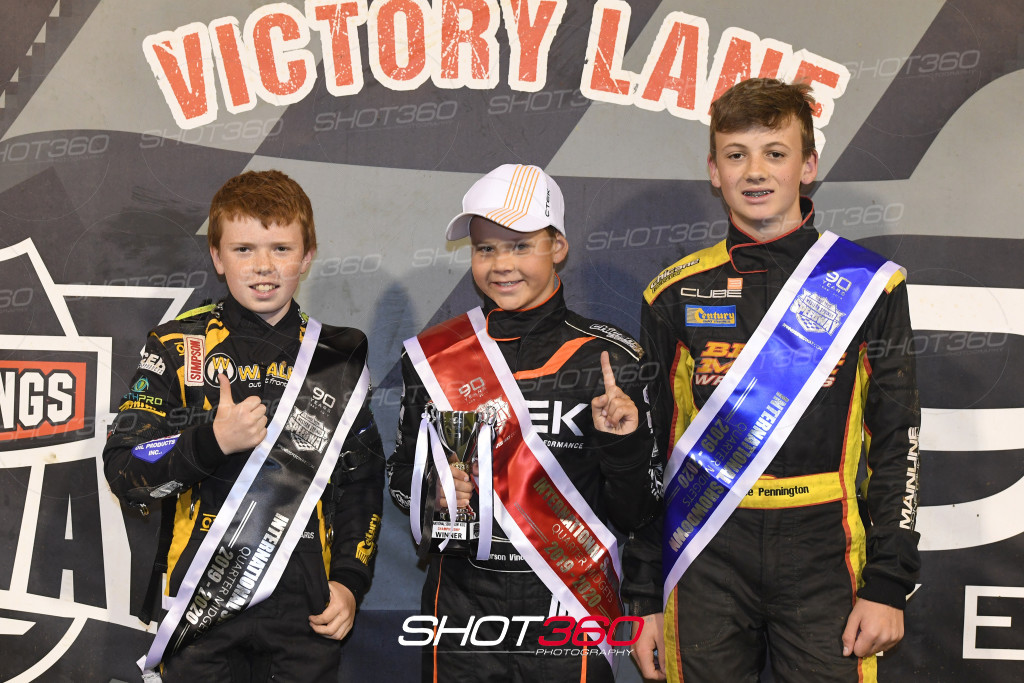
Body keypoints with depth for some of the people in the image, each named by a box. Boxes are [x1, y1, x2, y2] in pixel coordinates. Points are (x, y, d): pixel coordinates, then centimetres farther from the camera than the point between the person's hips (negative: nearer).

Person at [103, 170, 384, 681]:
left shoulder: (337, 357, 6)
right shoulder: (178, 347, 0)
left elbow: (363, 480, 11)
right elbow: (123, 473, -5)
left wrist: (350, 581, 2)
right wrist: (212, 442, -21)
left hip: (307, 606, 2)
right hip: (202, 599, -1)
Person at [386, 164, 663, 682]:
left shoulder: (612, 361, -6)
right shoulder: (436, 355, -1)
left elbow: (634, 514, -2)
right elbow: (402, 473, 10)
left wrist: (623, 446, -20)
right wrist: (431, 491, -11)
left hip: (570, 608, -1)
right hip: (463, 607, 2)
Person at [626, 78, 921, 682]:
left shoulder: (868, 286, 2)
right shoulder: (676, 295, 6)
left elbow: (898, 443, 2)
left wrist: (887, 584, -4)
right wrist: (646, 597, 5)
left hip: (823, 557, -1)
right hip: (707, 559, 1)